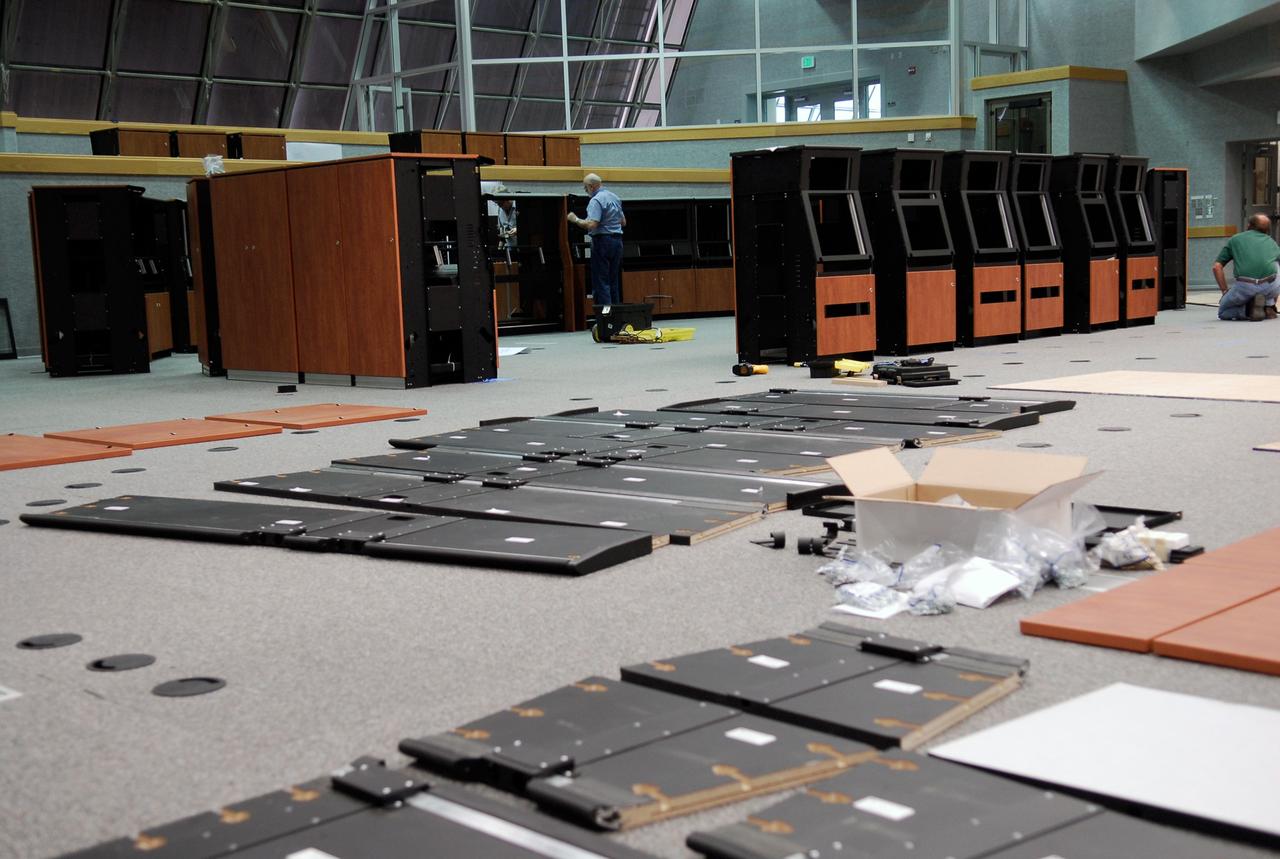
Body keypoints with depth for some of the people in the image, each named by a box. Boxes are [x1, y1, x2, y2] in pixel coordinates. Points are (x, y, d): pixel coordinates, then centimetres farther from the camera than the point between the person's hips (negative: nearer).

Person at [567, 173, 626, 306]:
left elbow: (592, 225, -24)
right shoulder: (615, 197, 14)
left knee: (601, 282, -5)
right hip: (617, 240, 8)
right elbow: (623, 222, 21)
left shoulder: (596, 200, -14)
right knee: (613, 281, 13)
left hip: (602, 241, -8)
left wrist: (576, 220, -11)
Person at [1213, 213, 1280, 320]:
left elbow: (1217, 267, 14)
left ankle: (1249, 310, -5)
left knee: (1223, 312, 24)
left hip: (1244, 287, -2)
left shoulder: (1235, 239, 22)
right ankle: (1269, 307, 14)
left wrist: (1225, 291, 20)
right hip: (1269, 287, 2)